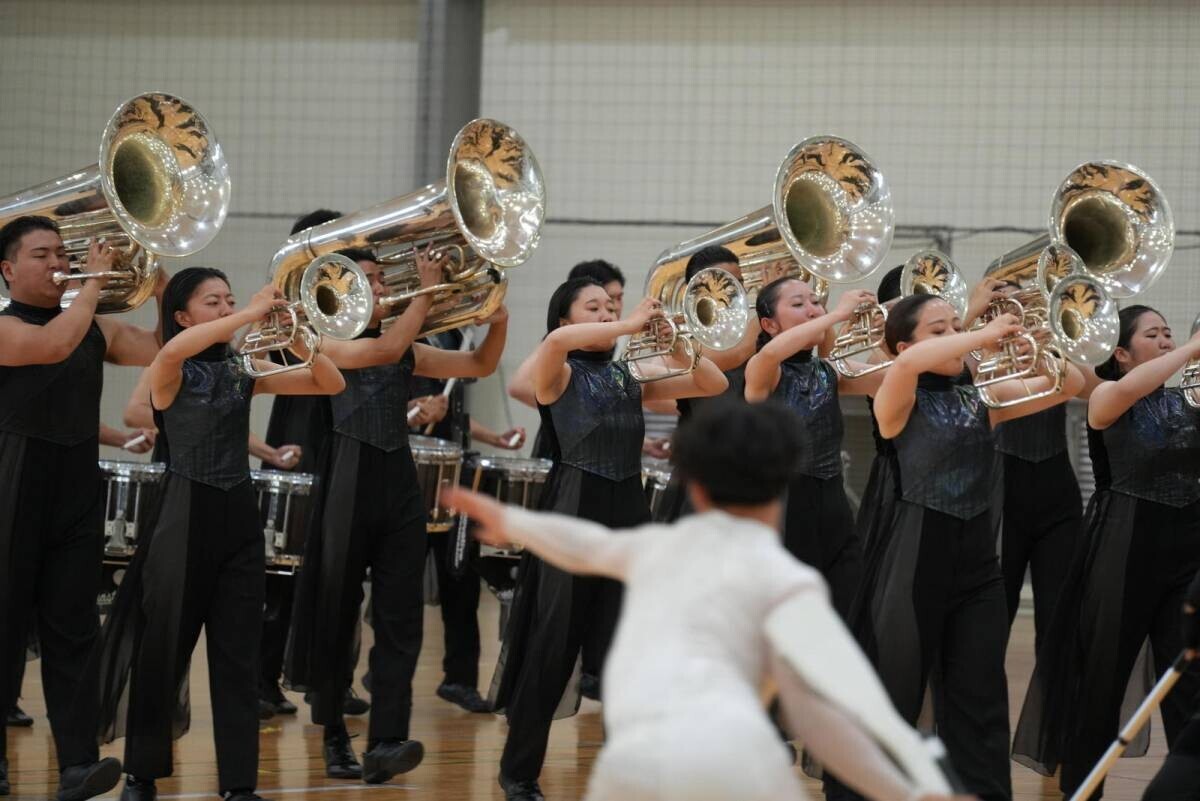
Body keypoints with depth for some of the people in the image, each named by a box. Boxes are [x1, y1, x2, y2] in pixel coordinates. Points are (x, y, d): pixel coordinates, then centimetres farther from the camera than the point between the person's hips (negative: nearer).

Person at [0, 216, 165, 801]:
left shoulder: (97, 330, 12)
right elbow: (53, 346, -25)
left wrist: (163, 292, -8)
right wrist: (93, 284, -15)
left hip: (78, 500, 5)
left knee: (71, 631, 1)